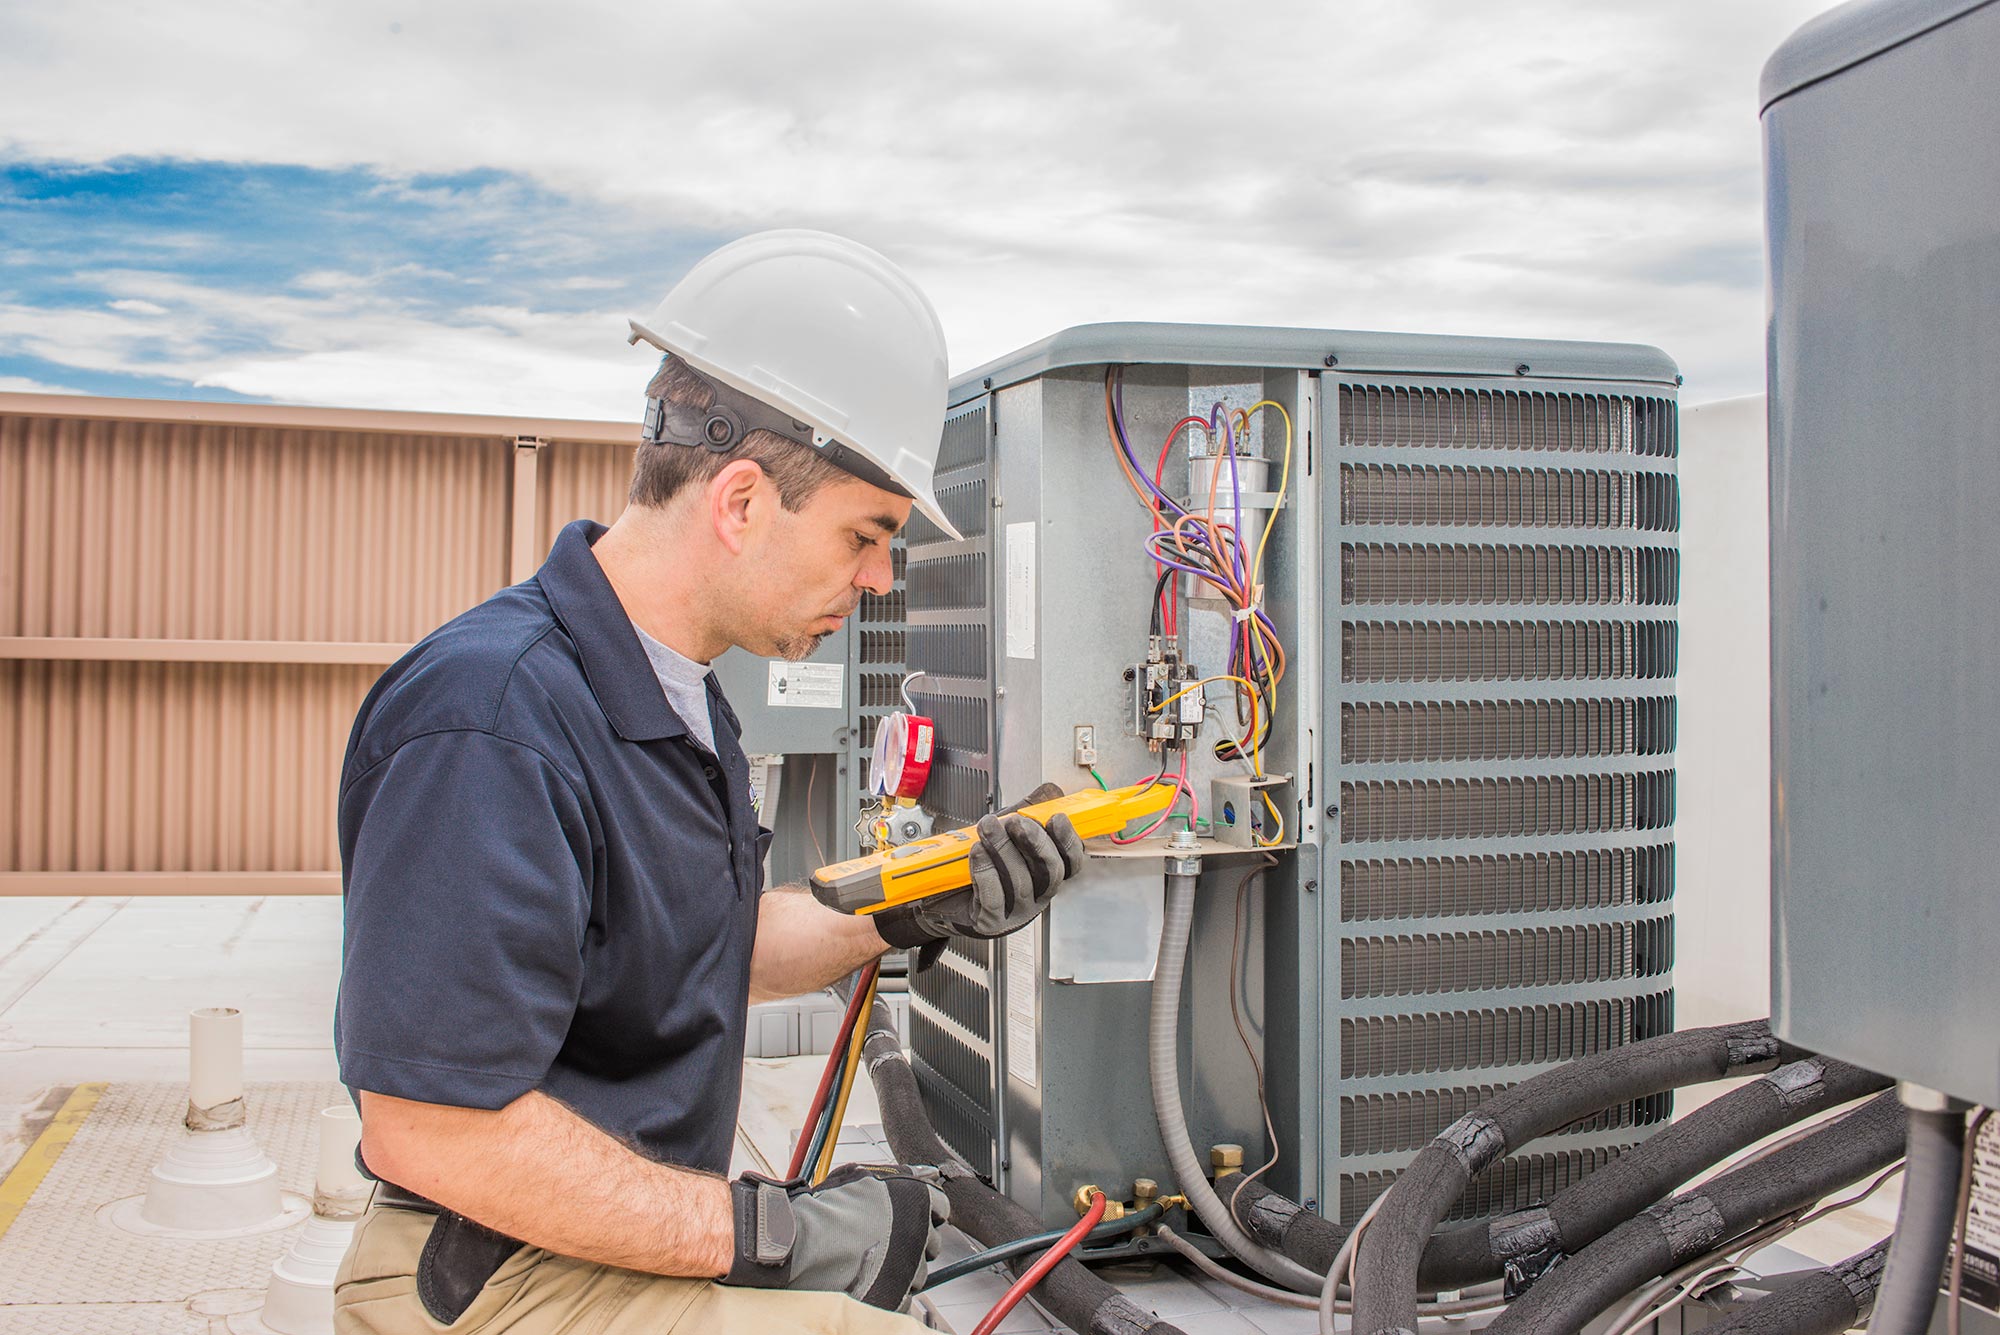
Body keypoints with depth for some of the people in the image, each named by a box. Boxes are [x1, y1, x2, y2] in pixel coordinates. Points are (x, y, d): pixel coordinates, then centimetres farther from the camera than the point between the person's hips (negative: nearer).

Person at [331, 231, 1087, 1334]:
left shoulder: (676, 689, 9)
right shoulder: (493, 725, -25)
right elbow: (433, 1132, -27)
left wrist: (913, 912, 2)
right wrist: (774, 1232, -21)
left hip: (635, 1233, 9)